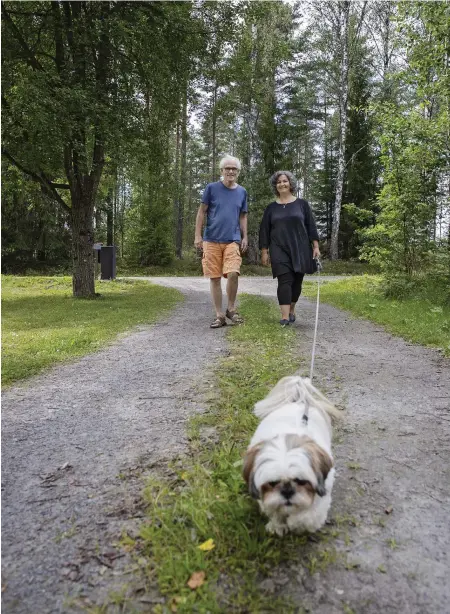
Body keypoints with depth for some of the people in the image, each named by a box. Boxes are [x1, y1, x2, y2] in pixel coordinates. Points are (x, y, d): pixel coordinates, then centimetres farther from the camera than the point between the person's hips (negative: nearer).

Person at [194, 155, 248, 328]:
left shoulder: (242, 192, 10)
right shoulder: (212, 188, 1)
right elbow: (202, 212, 2)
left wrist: (245, 237, 7)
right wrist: (198, 235, -4)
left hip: (233, 240, 1)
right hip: (212, 240, -1)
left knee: (233, 274, -17)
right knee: (215, 278, 1)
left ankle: (231, 309, 5)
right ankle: (219, 315, 11)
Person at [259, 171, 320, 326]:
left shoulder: (301, 204, 7)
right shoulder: (271, 207, 9)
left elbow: (311, 226, 5)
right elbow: (264, 231, 9)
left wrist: (316, 246, -2)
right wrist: (264, 251, 3)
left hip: (300, 249, 1)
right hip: (279, 250, -1)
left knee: (296, 281, 7)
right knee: (285, 281, -11)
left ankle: (292, 310, 26)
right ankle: (285, 316, -16)